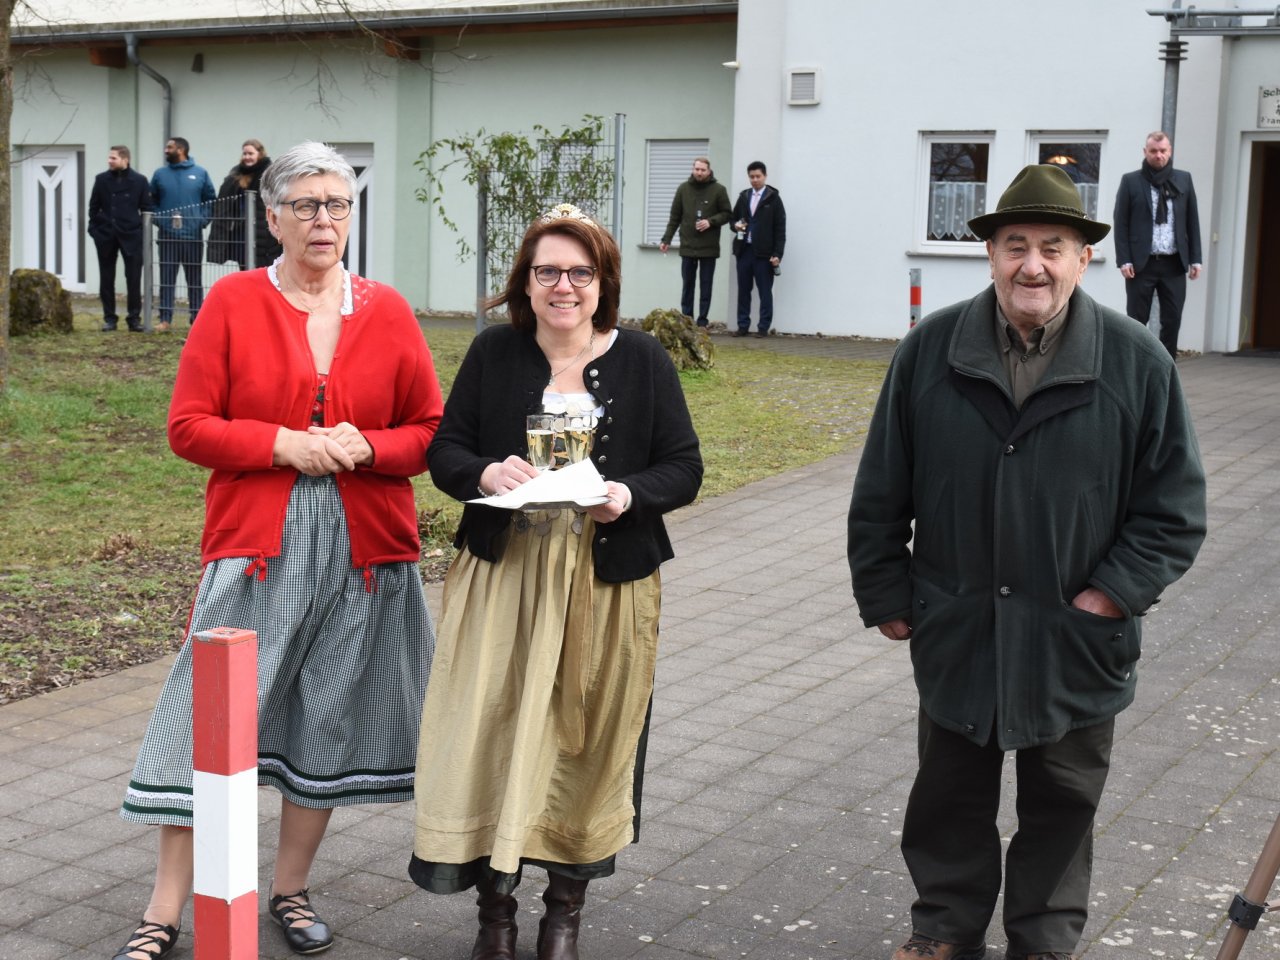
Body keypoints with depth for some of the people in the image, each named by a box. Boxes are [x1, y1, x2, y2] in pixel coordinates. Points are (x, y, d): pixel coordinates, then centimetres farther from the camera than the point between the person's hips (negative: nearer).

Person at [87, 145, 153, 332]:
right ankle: (110, 318, 14)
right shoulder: (101, 179, 4)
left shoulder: (139, 181, -2)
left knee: (134, 279, 0)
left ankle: (134, 318, 8)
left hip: (131, 235, -2)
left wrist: (143, 231, -6)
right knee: (106, 279, 6)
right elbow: (94, 207, 8)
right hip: (106, 236, 2)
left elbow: (146, 209, 1)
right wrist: (94, 230, 0)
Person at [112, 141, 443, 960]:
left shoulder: (387, 311, 6)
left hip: (362, 552, 2)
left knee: (329, 723, 10)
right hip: (257, 546, -2)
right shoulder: (234, 301, 1)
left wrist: (366, 447, -12)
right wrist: (285, 444, -15)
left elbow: (430, 431, 7)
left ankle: (291, 890, 27)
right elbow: (189, 427, -3)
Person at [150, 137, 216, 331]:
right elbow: (151, 201, 13)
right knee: (167, 278, 1)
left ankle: (197, 318, 12)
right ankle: (165, 318, 3)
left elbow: (210, 200, 7)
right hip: (167, 235, 1)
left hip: (193, 235, -1)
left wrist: (203, 220, -6)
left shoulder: (200, 173, 4)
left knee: (195, 278, 6)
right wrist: (158, 219, -2)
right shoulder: (160, 174, 8)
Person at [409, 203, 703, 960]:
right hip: (504, 576, 0)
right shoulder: (494, 353, 4)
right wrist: (485, 473, -18)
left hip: (607, 583, 0)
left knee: (589, 738, 7)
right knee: (494, 732, -1)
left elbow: (685, 468, 2)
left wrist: (630, 494, -18)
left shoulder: (643, 360, 2)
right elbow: (444, 448, 4)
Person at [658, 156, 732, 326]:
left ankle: (702, 322, 6)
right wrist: (666, 239, 4)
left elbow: (727, 214, 1)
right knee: (687, 286, 6)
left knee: (706, 286, 3)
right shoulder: (683, 189, 5)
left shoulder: (718, 190, -2)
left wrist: (711, 222, -15)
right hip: (687, 247, 2)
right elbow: (675, 217, 8)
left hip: (709, 248, -2)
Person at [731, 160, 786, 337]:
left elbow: (780, 229, -4)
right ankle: (743, 326, 12)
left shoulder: (773, 198, -1)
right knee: (743, 290, 6)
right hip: (744, 250, 4)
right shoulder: (743, 196, 12)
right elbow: (734, 218, 22)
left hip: (764, 253, -4)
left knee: (765, 291, 0)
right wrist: (736, 225, -4)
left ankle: (763, 327, 4)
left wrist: (777, 254, -11)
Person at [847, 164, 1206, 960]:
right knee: (951, 796, 16)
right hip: (957, 630, 1)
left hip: (1077, 642, -1)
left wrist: (1112, 594, -11)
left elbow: (1175, 505, -3)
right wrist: (886, 593, 2)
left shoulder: (1138, 362, -8)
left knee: (1062, 805, 15)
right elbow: (881, 491, 2)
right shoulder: (931, 351, -4)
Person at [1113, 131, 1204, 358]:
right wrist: (1124, 260, -9)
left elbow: (1193, 221, 10)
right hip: (1141, 263, -2)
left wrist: (1195, 259, 3)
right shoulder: (1131, 181, 1)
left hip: (1174, 264, 2)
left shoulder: (1184, 180, 9)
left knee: (1172, 321, 2)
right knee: (1136, 321, 2)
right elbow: (1121, 224, -1)